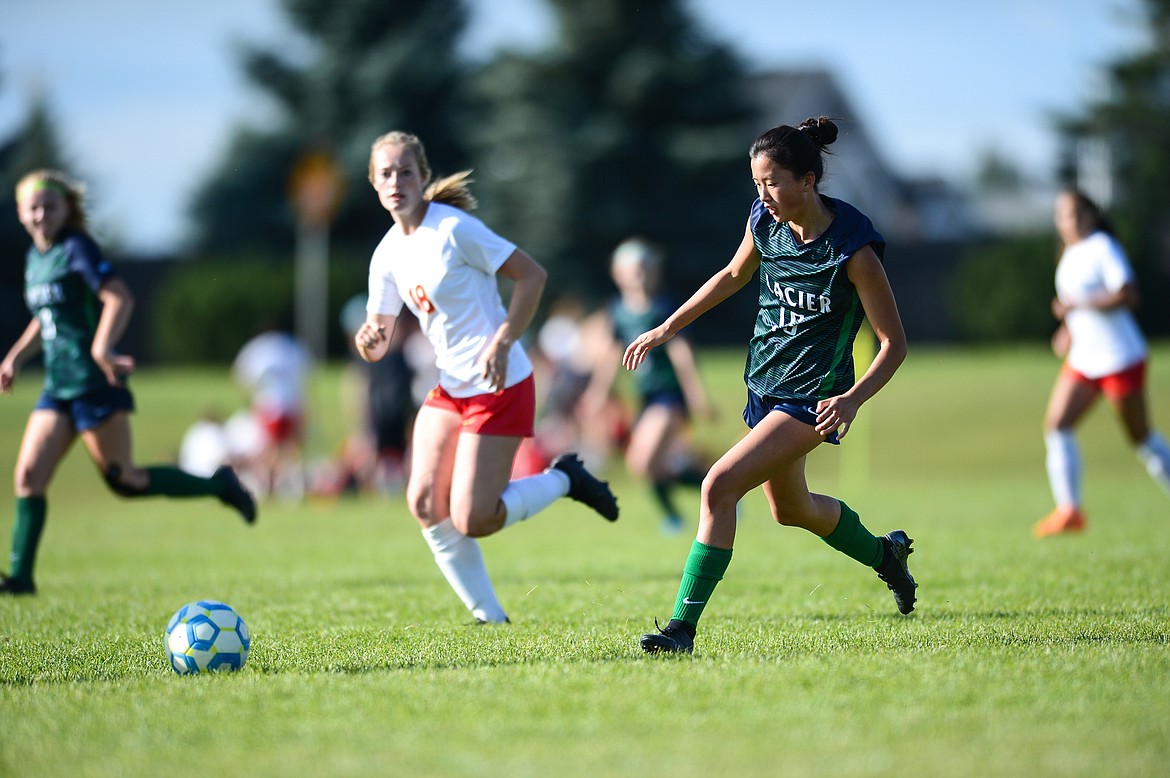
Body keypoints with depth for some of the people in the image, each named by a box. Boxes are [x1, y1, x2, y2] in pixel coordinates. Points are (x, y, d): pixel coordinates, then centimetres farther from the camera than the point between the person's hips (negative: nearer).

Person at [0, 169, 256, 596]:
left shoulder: (77, 248, -11)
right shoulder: (35, 258, 14)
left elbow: (119, 297, -23)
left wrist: (102, 349, -35)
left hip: (94, 383, -8)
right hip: (58, 386, 8)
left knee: (124, 480, -5)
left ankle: (219, 485, 12)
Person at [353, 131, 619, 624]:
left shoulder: (453, 229, -15)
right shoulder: (388, 255, 6)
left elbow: (532, 275, -13)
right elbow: (378, 344, 9)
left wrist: (502, 343, -21)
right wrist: (368, 340, -15)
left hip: (500, 389, -7)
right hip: (450, 389, 7)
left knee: (471, 521, -11)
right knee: (424, 503, -5)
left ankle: (562, 480, 14)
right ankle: (489, 618, 8)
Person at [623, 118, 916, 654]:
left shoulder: (853, 249, -23)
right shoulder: (764, 221, -6)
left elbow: (894, 342, -17)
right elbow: (735, 274, 17)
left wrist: (852, 399, -31)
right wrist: (667, 328, 18)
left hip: (813, 398, -8)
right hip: (764, 386, 8)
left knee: (720, 486, -21)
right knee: (789, 509, 25)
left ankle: (683, 627, -17)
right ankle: (884, 554, 52)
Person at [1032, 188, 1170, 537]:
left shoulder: (1103, 248, -13)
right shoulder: (1070, 255, 12)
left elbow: (1127, 295, -23)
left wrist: (1076, 304, -23)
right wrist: (1068, 330, 10)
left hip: (1119, 359, -8)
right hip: (1082, 360, 8)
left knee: (1141, 438, 2)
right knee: (1056, 425, -7)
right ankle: (1069, 509, -8)